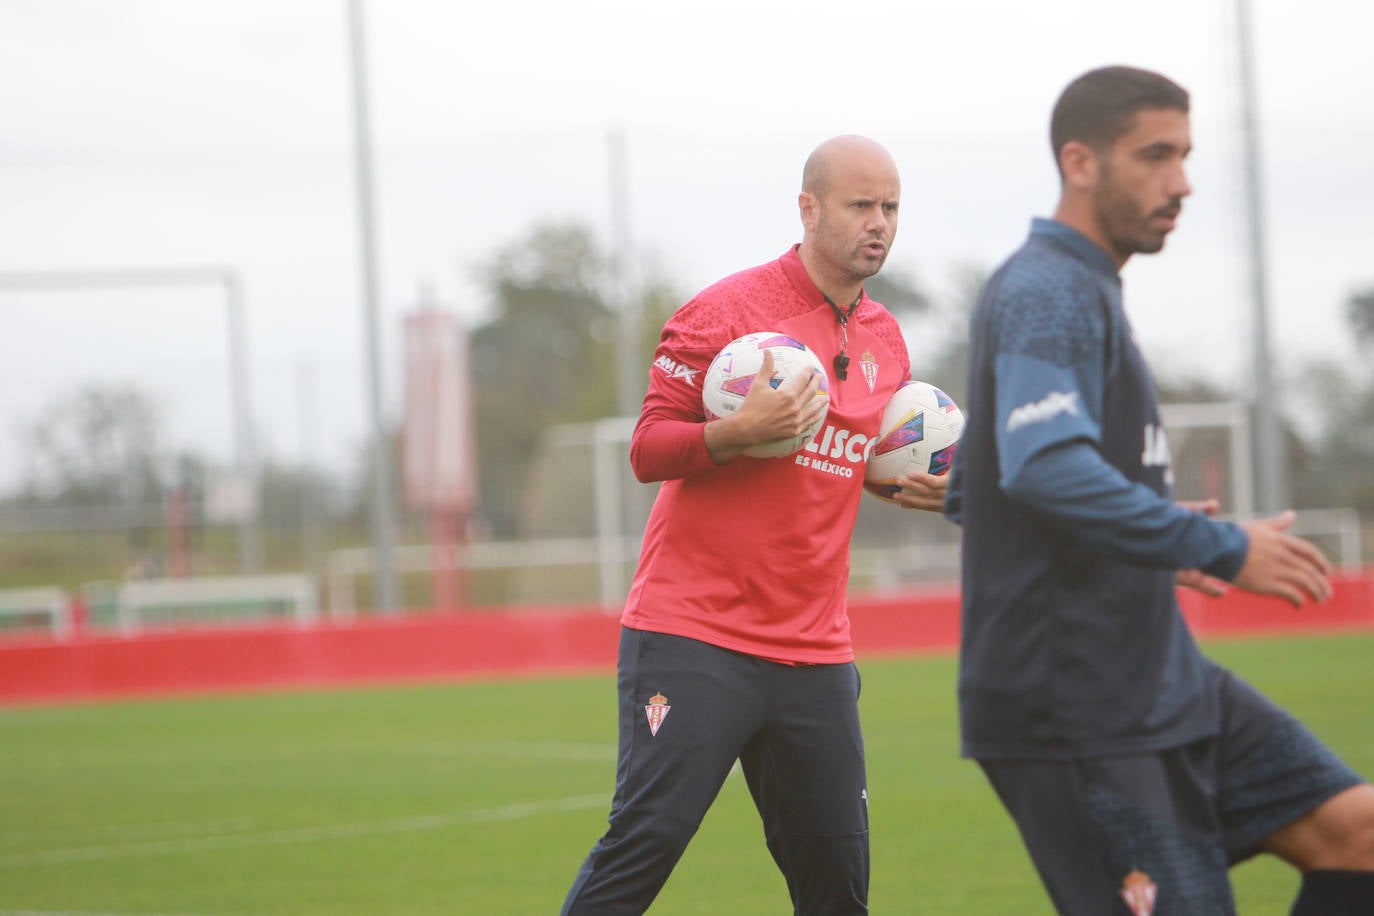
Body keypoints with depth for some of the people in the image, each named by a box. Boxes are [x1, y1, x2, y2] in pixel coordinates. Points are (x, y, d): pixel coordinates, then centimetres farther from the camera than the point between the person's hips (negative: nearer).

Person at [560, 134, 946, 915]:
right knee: (646, 839, -14)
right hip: (694, 637, -5)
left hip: (814, 654, 6)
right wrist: (741, 431, -25)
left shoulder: (885, 340, 14)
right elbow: (648, 448, -8)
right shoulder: (727, 311, -5)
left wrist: (915, 487, 7)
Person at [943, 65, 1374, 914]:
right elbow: (1043, 468, -31)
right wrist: (1218, 549, -26)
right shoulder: (1047, 295, -14)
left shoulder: (1085, 292, 18)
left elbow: (965, 488, 26)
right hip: (1078, 711, -10)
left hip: (1162, 682, 10)